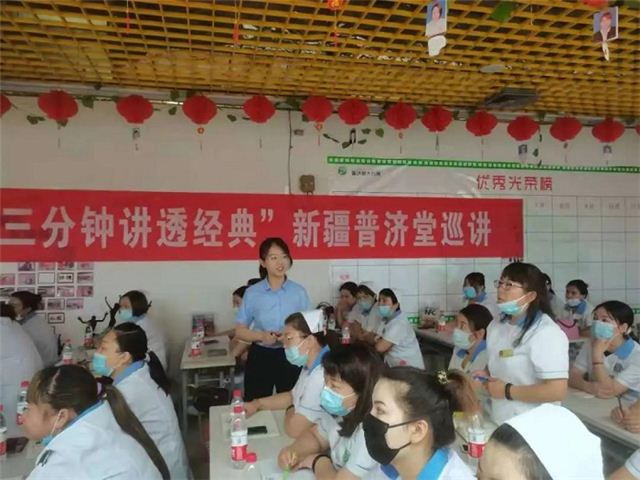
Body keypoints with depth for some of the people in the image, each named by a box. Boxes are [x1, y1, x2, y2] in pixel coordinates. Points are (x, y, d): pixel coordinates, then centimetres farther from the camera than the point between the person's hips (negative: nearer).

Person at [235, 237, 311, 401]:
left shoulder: (299, 291, -2)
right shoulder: (252, 293, -3)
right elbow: (240, 331, 2)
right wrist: (261, 336, -16)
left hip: (290, 357, 1)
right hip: (260, 357, 0)